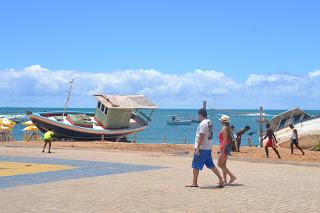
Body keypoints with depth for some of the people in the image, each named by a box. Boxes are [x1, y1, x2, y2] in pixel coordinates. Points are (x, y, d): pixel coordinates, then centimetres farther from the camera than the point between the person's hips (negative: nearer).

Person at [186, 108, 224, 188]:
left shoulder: (203, 123, -17)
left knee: (195, 165, 1)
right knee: (211, 165, 13)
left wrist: (197, 148, -20)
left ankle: (194, 183, 6)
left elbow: (201, 137, -22)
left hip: (201, 148, -9)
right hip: (208, 148, 9)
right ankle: (220, 179, 9)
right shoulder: (210, 123, 12)